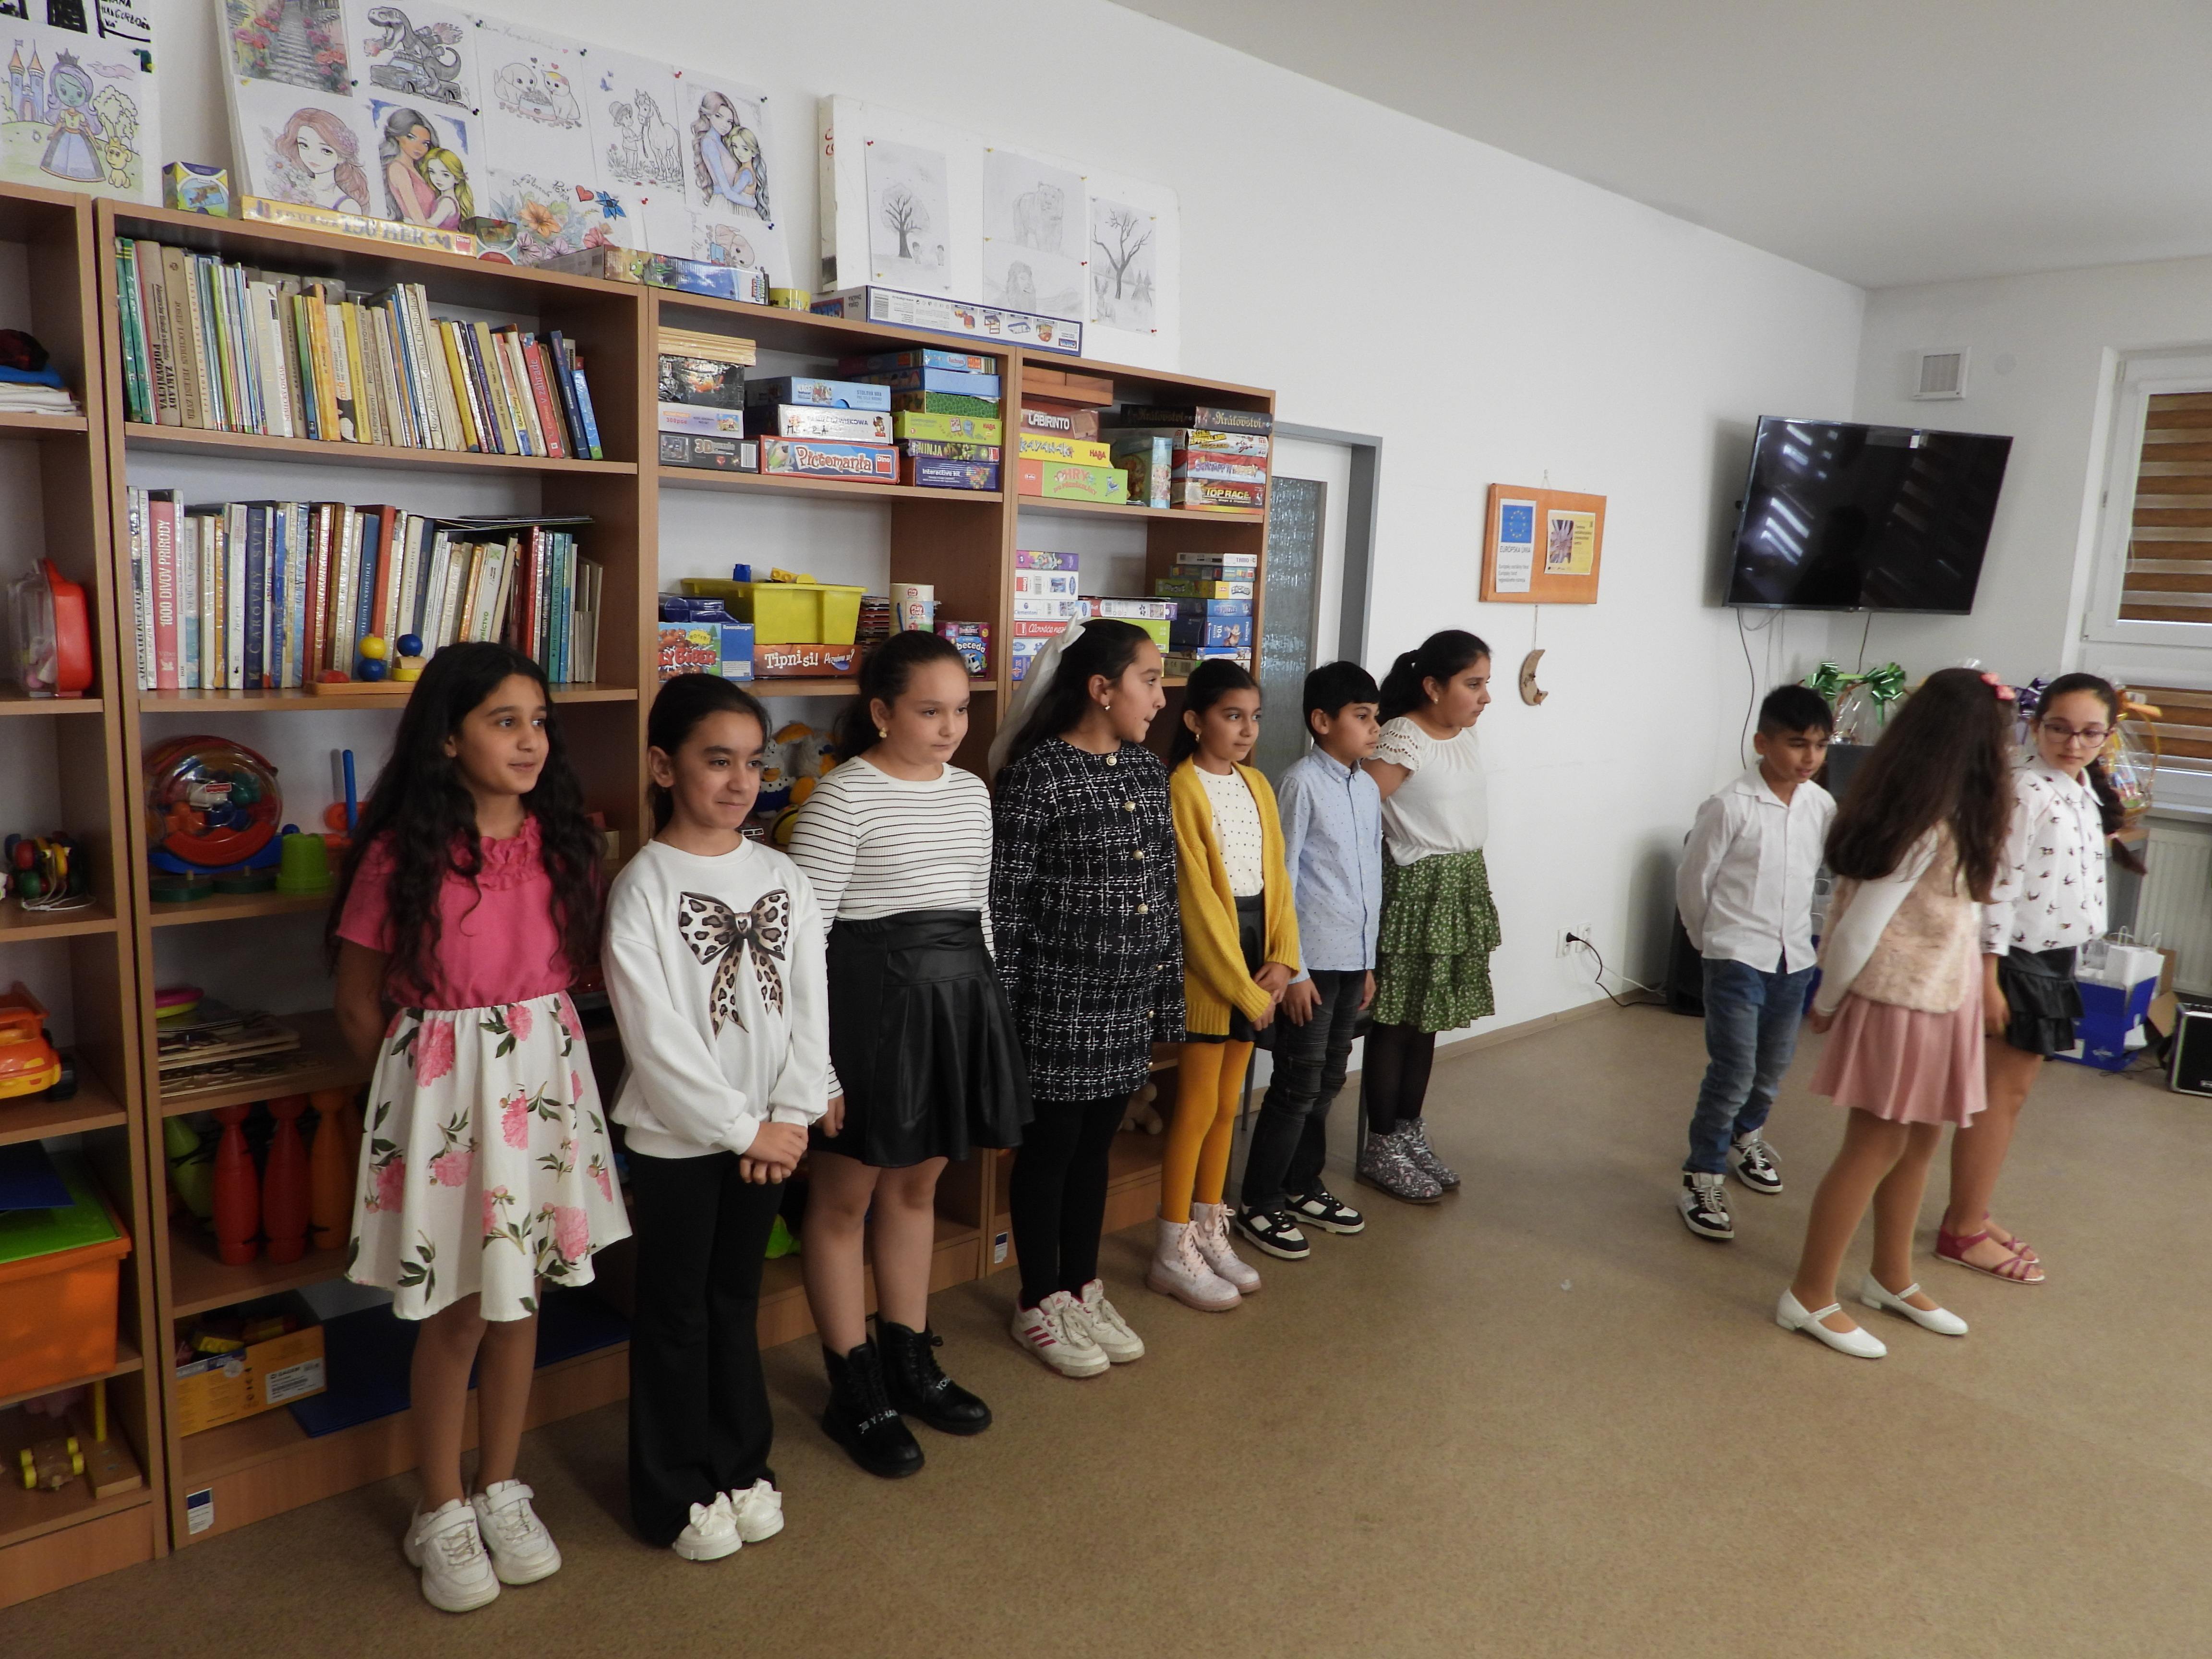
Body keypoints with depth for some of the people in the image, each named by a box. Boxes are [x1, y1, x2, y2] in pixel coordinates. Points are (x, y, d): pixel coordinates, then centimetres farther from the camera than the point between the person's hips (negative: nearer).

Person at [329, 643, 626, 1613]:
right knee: (454, 1314, 8)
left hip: (545, 1076, 4)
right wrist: (425, 1083, 4)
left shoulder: (562, 843, -1)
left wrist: (534, 1046, 6)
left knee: (520, 1298, 15)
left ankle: (502, 1492, 34)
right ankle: (442, 1514, 29)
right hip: (441, 1086, -4)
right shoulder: (402, 854, -13)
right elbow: (358, 1005, -4)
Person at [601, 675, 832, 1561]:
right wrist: (742, 1128, -15)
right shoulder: (643, 886, -14)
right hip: (677, 1132, -4)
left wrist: (792, 1115, -8)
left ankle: (740, 1465, 34)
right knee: (675, 1312, 10)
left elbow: (808, 1005, 1)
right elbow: (656, 1035, -17)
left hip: (766, 1131, 5)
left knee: (737, 1300, 18)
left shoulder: (781, 876, 1)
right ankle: (676, 1494, 26)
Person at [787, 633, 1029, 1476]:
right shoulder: (843, 796, -13)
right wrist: (817, 1065, -16)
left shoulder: (972, 792, 7)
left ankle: (909, 1359, 35)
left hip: (957, 998, 7)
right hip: (868, 1000, -6)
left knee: (917, 1186, 19)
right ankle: (854, 1391, 22)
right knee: (844, 1197, 8)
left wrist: (986, 1008, 16)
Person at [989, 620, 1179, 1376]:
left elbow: (1164, 894, 12)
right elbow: (1005, 903, -13)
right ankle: (1040, 1304, 26)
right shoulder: (1036, 774, -15)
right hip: (1058, 1007, -6)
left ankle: (1083, 1288, 34)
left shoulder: (1148, 771, 7)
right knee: (1048, 1152, 9)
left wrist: (1167, 998, 12)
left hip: (1128, 1004, 6)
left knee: (1095, 1147, 18)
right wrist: (1001, 1013, -12)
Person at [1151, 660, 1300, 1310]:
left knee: (1228, 1103, 15)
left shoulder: (1257, 785, 10)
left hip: (1253, 963, 7)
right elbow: (1198, 899, -17)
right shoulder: (1183, 790, -14)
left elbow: (1276, 874, 9)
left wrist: (1281, 959, -4)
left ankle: (1210, 1231, 27)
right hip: (1206, 968, -7)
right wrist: (1242, 987, -16)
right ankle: (1174, 1252, 11)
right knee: (1197, 1105, -1)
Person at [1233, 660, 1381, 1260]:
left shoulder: (1368, 788, 10)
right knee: (1297, 1087, -1)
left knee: (1328, 1083, 16)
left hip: (1353, 959, 7)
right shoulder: (1302, 783, -12)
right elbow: (1282, 879, -13)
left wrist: (1369, 959, 15)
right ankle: (1260, 1204, 12)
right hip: (1313, 960, -7)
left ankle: (1302, 1187, 30)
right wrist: (1292, 968, -14)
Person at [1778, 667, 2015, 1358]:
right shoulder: (1925, 828, -24)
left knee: (1918, 1142, 19)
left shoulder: (1942, 819, 6)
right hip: (1899, 1001, -9)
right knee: (1875, 1148, 0)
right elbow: (1859, 925, -20)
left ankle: (1892, 1279, 35)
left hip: (1936, 999, 9)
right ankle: (1810, 1297, 12)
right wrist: (1827, 1003, -9)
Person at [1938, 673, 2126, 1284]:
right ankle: (1963, 1232, 9)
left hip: (2055, 959, 9)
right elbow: (1999, 885, -21)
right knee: (2003, 1092, -2)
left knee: (2013, 1091, 14)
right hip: (2017, 959, -9)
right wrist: (1987, 977, -23)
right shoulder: (2027, 791, -18)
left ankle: (1972, 1213, 25)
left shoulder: (2086, 793, 10)